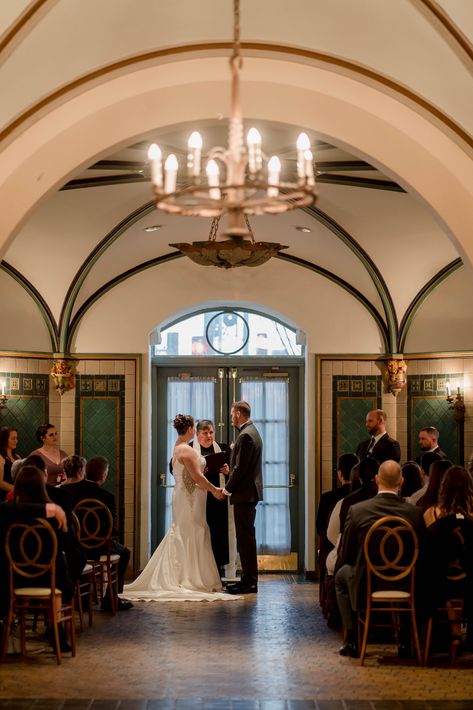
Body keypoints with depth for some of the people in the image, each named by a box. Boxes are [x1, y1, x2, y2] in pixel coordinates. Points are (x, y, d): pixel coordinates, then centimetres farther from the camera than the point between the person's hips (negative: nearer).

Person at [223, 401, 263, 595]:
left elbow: (241, 467, -20)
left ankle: (249, 582, -4)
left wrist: (227, 489, -12)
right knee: (246, 537, 14)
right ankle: (249, 579, 19)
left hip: (244, 494, -10)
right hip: (250, 493, 10)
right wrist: (230, 469, 10)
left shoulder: (246, 436, -17)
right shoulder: (252, 432, 16)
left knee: (245, 537, -7)